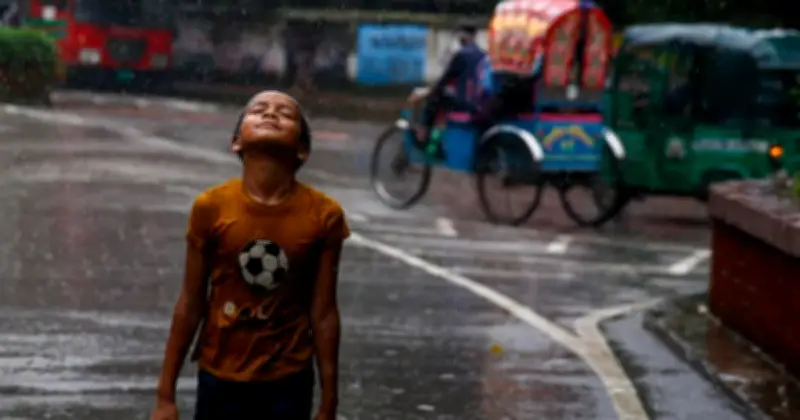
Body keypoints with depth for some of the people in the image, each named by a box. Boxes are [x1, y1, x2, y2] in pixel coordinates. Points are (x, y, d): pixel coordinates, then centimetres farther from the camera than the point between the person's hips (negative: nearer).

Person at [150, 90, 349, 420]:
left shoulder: (323, 215, -10)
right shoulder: (212, 208, -10)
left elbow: (323, 312, -4)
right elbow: (190, 304, -3)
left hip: (288, 383, 0)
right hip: (220, 377, 0)